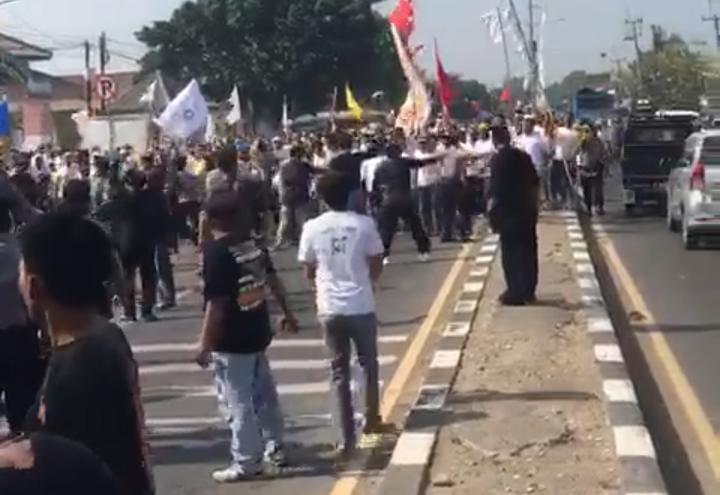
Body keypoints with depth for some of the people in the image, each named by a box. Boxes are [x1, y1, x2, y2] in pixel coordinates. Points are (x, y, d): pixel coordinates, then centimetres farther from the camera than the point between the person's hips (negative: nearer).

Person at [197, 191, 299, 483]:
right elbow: (273, 281, 14)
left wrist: (204, 344, -15)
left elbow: (216, 303, -21)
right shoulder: (252, 245, 4)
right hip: (257, 332, 8)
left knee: (238, 403, 1)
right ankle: (275, 448, 31)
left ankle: (246, 463, 8)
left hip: (231, 340, -8)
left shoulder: (215, 252, -18)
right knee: (264, 393, 20)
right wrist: (287, 313, 28)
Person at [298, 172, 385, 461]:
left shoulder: (312, 228, -5)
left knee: (339, 373, 8)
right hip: (361, 306, -1)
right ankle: (371, 419, 36)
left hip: (330, 309, 1)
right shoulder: (364, 224, -8)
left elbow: (309, 272, 4)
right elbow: (376, 266, 0)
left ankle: (346, 439, 3)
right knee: (368, 365, 22)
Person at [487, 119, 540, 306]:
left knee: (511, 252, 0)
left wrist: (492, 213, -11)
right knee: (528, 250, 12)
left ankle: (516, 293, 1)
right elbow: (535, 182, 11)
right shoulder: (523, 155, 7)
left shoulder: (498, 159, -13)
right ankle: (528, 291, 20)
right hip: (527, 209, 7)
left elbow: (495, 189, -17)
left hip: (508, 211, -7)